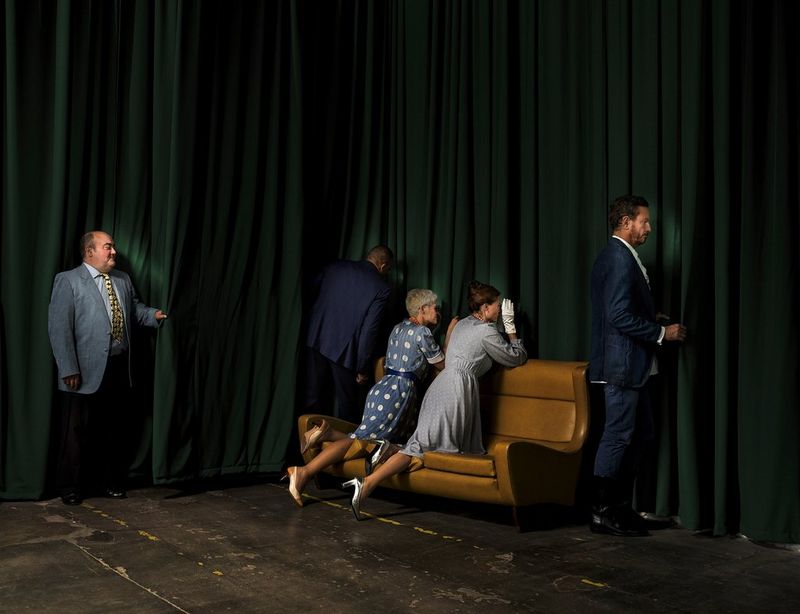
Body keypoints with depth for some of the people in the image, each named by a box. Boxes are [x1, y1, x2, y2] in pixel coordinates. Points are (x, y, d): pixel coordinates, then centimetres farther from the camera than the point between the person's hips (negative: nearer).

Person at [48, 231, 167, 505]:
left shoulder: (123, 279, 11)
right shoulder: (68, 280, -7)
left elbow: (134, 308, 22)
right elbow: (58, 327, -12)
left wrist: (153, 314, -1)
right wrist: (69, 369, -17)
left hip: (119, 369, 6)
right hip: (86, 371, -5)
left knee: (114, 428, 15)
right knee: (78, 431, 5)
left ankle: (112, 481, 29)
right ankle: (71, 487, 19)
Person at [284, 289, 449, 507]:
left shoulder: (399, 328, 21)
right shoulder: (423, 333, -4)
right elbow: (442, 365, 5)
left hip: (383, 388, 9)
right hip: (400, 392, -9)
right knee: (358, 439, -14)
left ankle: (328, 433, -10)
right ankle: (304, 472, -24)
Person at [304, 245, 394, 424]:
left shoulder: (334, 267, 5)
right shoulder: (382, 288, -9)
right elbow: (370, 330, -13)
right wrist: (363, 368, -7)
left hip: (316, 342, 5)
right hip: (345, 351, -4)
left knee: (314, 401, 14)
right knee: (347, 408, 11)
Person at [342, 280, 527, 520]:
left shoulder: (463, 323, 23)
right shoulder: (487, 332, -2)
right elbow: (518, 357, 8)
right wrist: (510, 326, 18)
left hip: (443, 384, 10)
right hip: (455, 389, -10)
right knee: (421, 447, -12)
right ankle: (368, 483, -19)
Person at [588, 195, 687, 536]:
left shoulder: (620, 256, 16)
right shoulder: (619, 259, -17)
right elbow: (620, 316, -24)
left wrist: (652, 316, 12)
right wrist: (661, 333, -15)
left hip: (630, 366, 11)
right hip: (623, 364, -11)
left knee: (639, 433, 17)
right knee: (617, 437, -3)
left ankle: (620, 506, 25)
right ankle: (602, 514, 7)